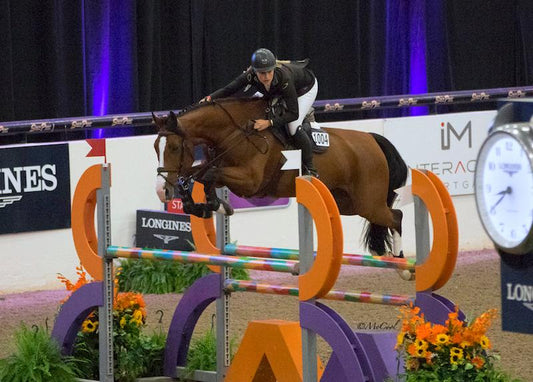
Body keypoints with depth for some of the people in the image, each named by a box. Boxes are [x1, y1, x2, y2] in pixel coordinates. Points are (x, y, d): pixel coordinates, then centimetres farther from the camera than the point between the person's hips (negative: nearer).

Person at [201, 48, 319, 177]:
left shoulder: (283, 77, -46)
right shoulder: (251, 75, -34)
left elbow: (293, 114, -41)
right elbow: (228, 89, -25)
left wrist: (269, 122, -50)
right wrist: (210, 98, -43)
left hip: (306, 88, -6)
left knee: (293, 127, -22)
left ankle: (310, 170, -6)